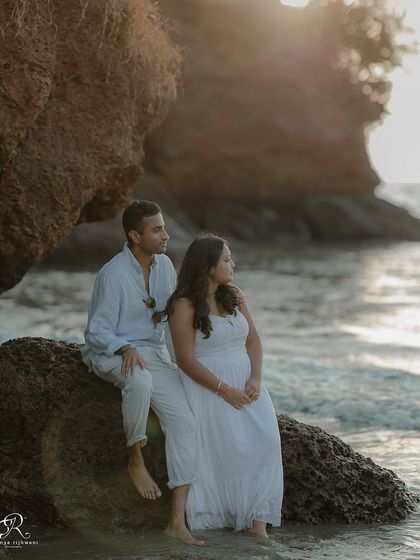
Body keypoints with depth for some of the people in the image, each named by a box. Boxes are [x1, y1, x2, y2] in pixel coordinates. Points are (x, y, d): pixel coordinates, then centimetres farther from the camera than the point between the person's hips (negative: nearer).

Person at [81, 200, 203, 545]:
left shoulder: (164, 265, 4)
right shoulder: (113, 274, -17)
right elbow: (96, 332, -17)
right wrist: (126, 349, -36)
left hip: (154, 352, 6)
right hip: (111, 353, -6)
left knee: (184, 422, -15)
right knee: (140, 380, -43)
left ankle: (178, 521, -15)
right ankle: (136, 459, -18)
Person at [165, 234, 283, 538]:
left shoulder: (234, 295, 12)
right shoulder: (184, 305, -7)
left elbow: (253, 340, 12)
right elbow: (186, 359, -12)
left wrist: (255, 379, -6)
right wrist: (224, 391, -17)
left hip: (245, 384, 5)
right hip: (208, 386, -5)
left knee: (264, 439, -18)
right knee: (228, 449, -23)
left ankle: (258, 523, -19)